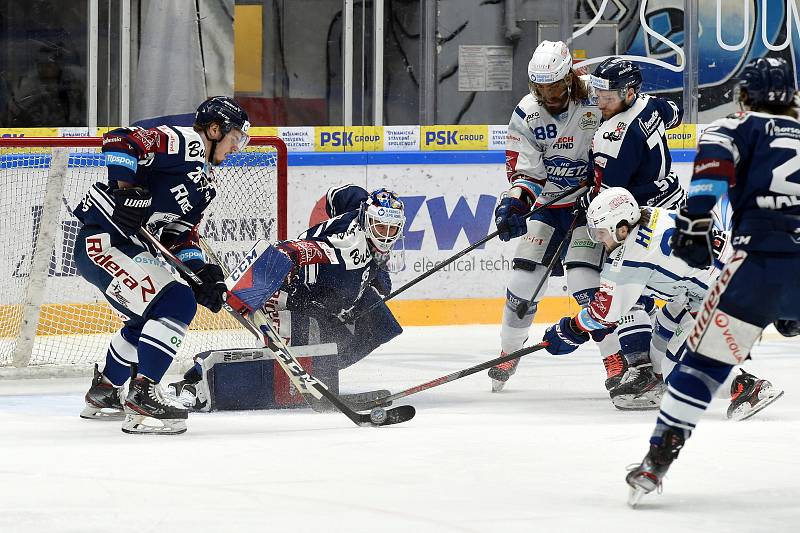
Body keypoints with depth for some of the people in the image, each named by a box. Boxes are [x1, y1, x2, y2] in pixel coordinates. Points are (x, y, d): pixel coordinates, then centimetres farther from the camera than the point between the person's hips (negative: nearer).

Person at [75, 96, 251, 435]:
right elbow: (119, 141, -22)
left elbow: (181, 235, 17)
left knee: (148, 317, 26)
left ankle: (102, 394, 44)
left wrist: (201, 273, 2)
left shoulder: (205, 183, 19)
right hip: (102, 240, -11)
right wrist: (125, 189, -29)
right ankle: (142, 396, -21)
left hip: (129, 249, 11)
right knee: (176, 302, -20)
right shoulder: (181, 143, -10)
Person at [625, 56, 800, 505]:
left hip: (763, 259, -3)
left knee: (707, 360, -1)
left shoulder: (737, 129, 16)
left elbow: (716, 160, -9)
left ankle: (657, 461, -8)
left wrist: (695, 221, -12)